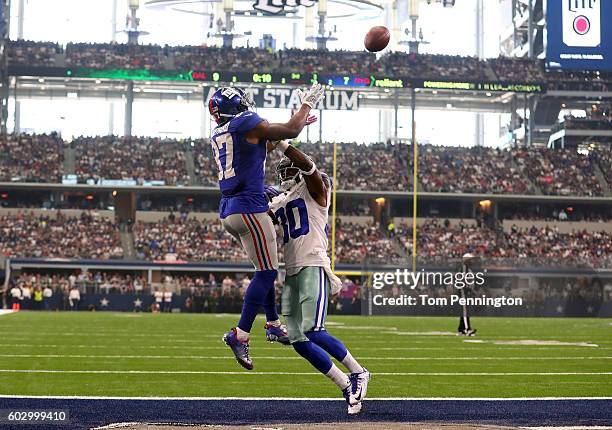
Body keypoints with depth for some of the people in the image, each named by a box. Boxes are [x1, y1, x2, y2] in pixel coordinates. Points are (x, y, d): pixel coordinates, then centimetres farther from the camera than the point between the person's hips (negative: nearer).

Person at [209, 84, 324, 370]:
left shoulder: (217, 134, 17)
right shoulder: (246, 123, -9)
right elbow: (290, 131, -6)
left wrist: (296, 126, 32)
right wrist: (307, 104, 11)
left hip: (227, 211, 9)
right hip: (248, 208, -9)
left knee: (266, 269, 20)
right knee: (267, 272, -6)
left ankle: (273, 325, 24)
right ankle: (240, 335, -11)